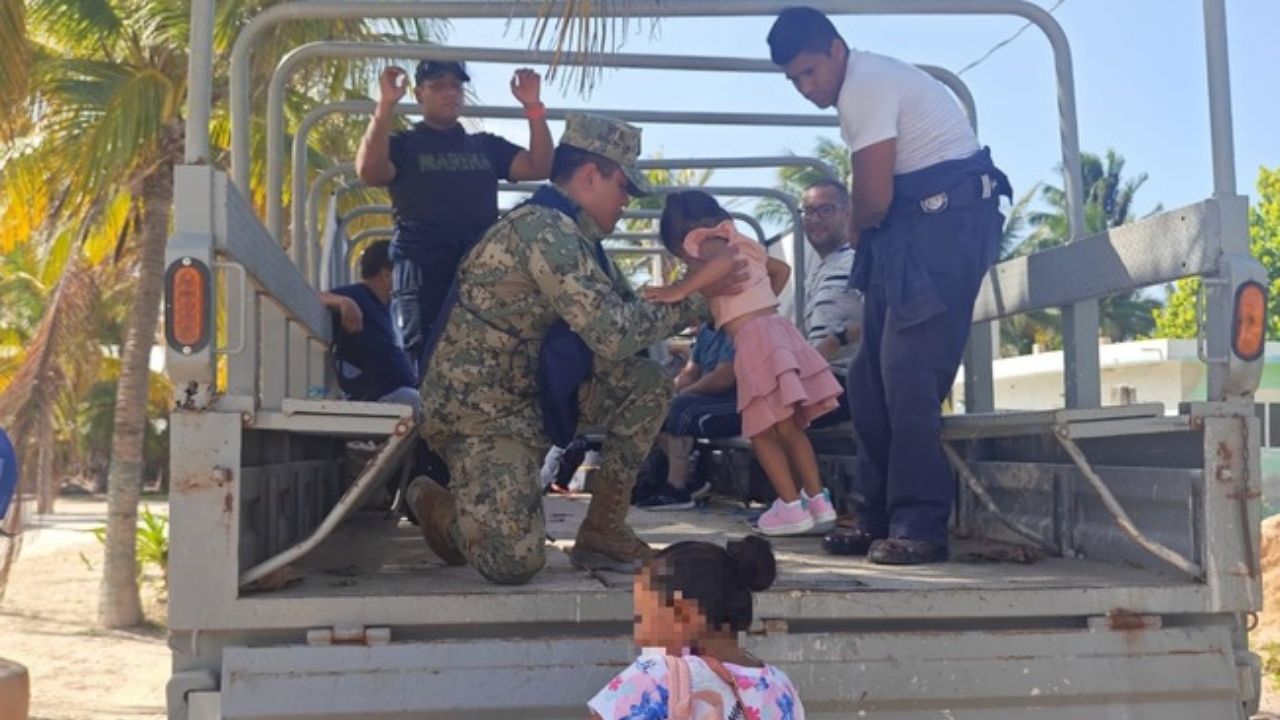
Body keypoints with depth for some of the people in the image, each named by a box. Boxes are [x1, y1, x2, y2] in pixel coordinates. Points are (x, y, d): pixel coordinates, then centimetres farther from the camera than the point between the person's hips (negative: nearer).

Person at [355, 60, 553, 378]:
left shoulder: (486, 145, 22)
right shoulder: (403, 144, 13)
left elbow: (540, 167, 11)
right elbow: (369, 171, -8)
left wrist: (533, 107, 1)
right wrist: (386, 105, -16)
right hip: (424, 271, -3)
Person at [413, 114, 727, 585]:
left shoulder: (573, 233, 9)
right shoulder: (547, 230, -22)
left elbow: (624, 312, 12)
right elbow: (614, 336, -28)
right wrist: (692, 304, -15)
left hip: (534, 390, 9)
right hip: (479, 405, -9)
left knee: (646, 385, -3)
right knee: (515, 562, -17)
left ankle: (603, 530, 5)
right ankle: (437, 506, 16)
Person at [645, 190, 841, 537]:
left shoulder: (706, 245, -3)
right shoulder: (742, 245, 23)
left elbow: (725, 261, -28)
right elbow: (783, 269, 37)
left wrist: (679, 290, -27)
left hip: (756, 338, -8)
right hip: (775, 330, 8)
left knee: (762, 432, 0)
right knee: (790, 428, 13)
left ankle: (792, 507, 0)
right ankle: (818, 501, 15)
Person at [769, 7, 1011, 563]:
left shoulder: (866, 84, -15)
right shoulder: (860, 86, 17)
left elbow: (874, 198, -18)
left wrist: (856, 231, 2)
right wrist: (863, 234, 0)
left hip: (948, 218, -10)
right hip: (913, 223, 10)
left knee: (909, 374, -16)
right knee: (872, 377, 8)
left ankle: (919, 526, -12)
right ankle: (877, 516, 14)